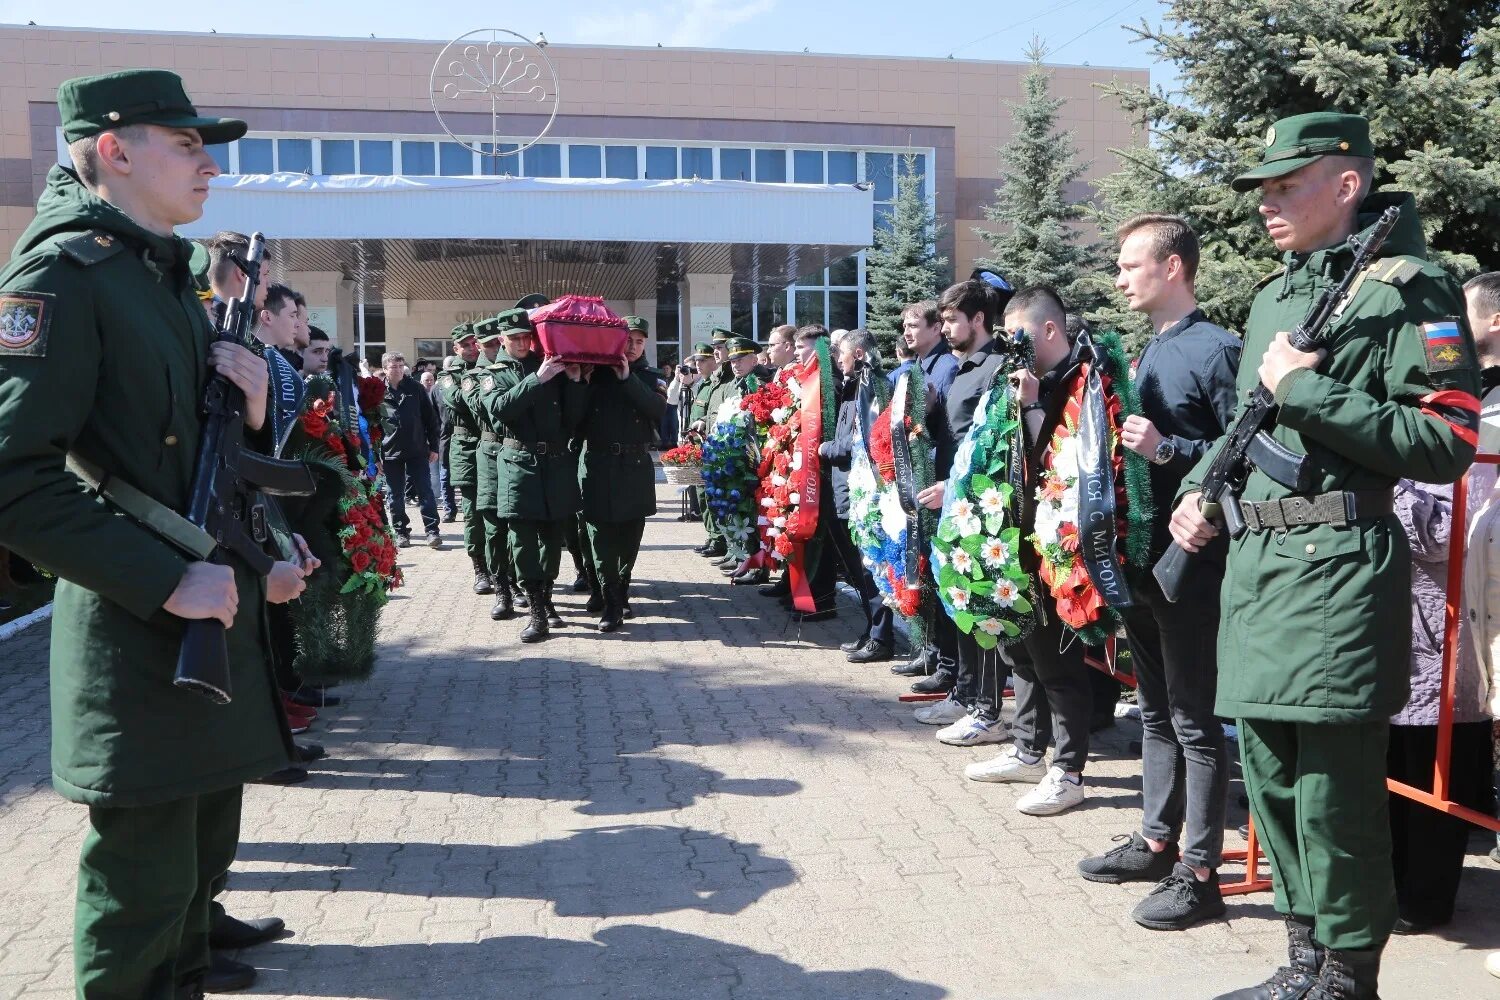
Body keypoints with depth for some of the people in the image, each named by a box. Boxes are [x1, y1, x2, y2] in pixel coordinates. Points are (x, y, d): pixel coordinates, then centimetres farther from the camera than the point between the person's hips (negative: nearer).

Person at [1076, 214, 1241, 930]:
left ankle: (1199, 874, 7)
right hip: (1143, 555, 9)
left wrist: (1168, 449, -25)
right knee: (1155, 709, 17)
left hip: (1192, 558, -9)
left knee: (1195, 719, -2)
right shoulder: (1148, 353, 15)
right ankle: (1157, 841, 29)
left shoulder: (1217, 349, -11)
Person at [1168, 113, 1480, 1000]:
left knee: (1335, 791, -4)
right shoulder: (1274, 294, 18)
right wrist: (1199, 488, 11)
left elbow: (1448, 442, -16)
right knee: (1272, 779, 14)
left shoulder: (1408, 289, -7)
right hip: (1254, 560, 9)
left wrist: (1309, 390, -17)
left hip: (1339, 564, -8)